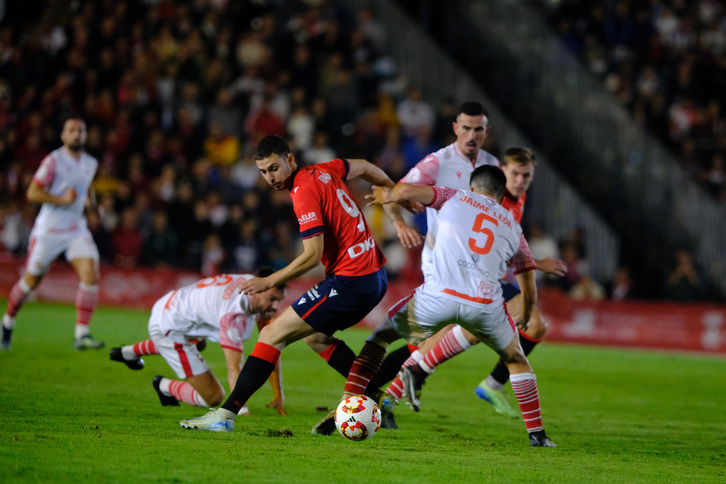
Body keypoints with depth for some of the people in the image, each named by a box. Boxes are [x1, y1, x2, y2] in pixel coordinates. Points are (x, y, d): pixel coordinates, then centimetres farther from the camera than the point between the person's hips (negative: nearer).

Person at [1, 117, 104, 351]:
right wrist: (63, 200, -23)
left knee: (91, 276, -16)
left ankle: (82, 335, -14)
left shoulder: (90, 163, 8)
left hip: (76, 230, 5)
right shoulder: (54, 161, -13)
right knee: (31, 281, 7)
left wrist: (90, 199, 9)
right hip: (49, 231, -5)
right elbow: (32, 193, -16)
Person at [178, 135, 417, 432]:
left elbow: (313, 255, -21)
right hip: (375, 276, 10)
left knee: (272, 335, -9)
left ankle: (226, 414, -14)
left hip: (350, 282, -10)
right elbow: (364, 168, 27)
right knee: (316, 335, 29)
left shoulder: (304, 192, -16)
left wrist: (268, 282, -15)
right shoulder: (323, 171, 10)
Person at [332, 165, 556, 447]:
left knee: (380, 338, 19)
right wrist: (524, 318, 45)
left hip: (439, 296, -2)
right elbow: (529, 291, 25)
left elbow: (406, 191, 2)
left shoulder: (455, 198, 18)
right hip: (485, 304, 2)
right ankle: (537, 433, 24)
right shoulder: (512, 227, 24)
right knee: (515, 359, 30)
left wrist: (387, 195, 25)